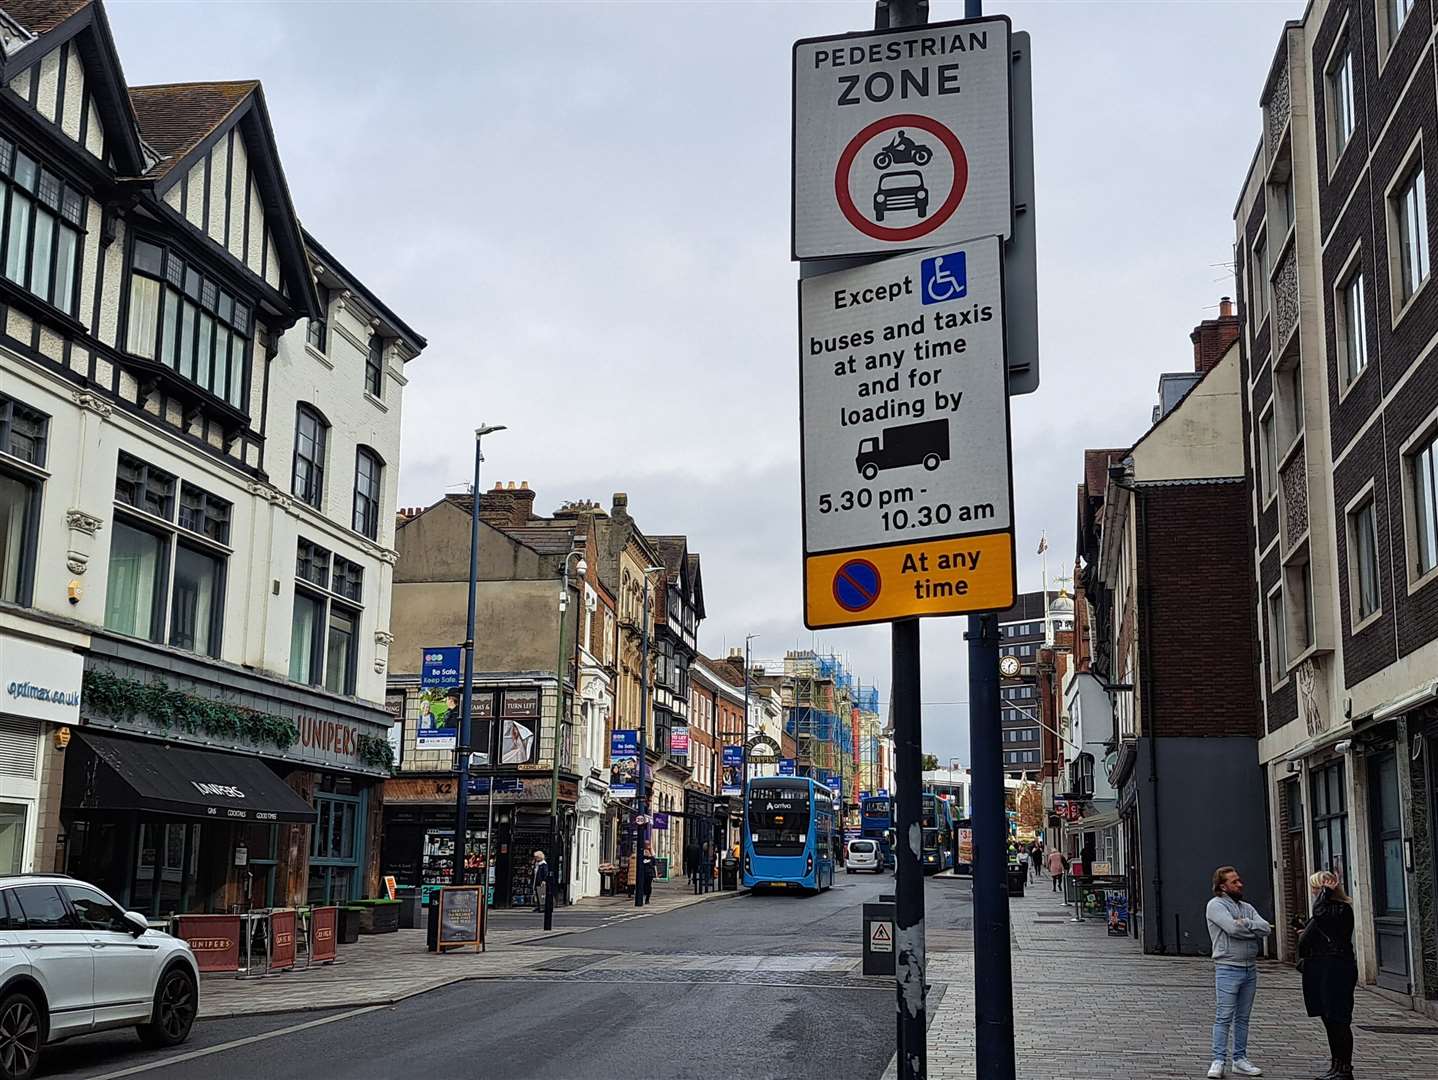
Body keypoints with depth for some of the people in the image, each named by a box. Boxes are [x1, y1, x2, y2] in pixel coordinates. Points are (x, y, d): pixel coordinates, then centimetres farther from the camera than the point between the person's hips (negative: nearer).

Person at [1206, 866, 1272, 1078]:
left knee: (1243, 1018, 10)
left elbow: (1266, 929, 1)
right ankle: (1219, 1061, -4)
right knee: (1224, 1018, -7)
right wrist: (1255, 929, -5)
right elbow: (1233, 928, -20)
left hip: (1250, 968, 7)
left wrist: (1245, 924, -13)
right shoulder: (1216, 905, -5)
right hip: (1228, 968, -7)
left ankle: (1240, 1060, 16)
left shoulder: (1247, 907, 16)